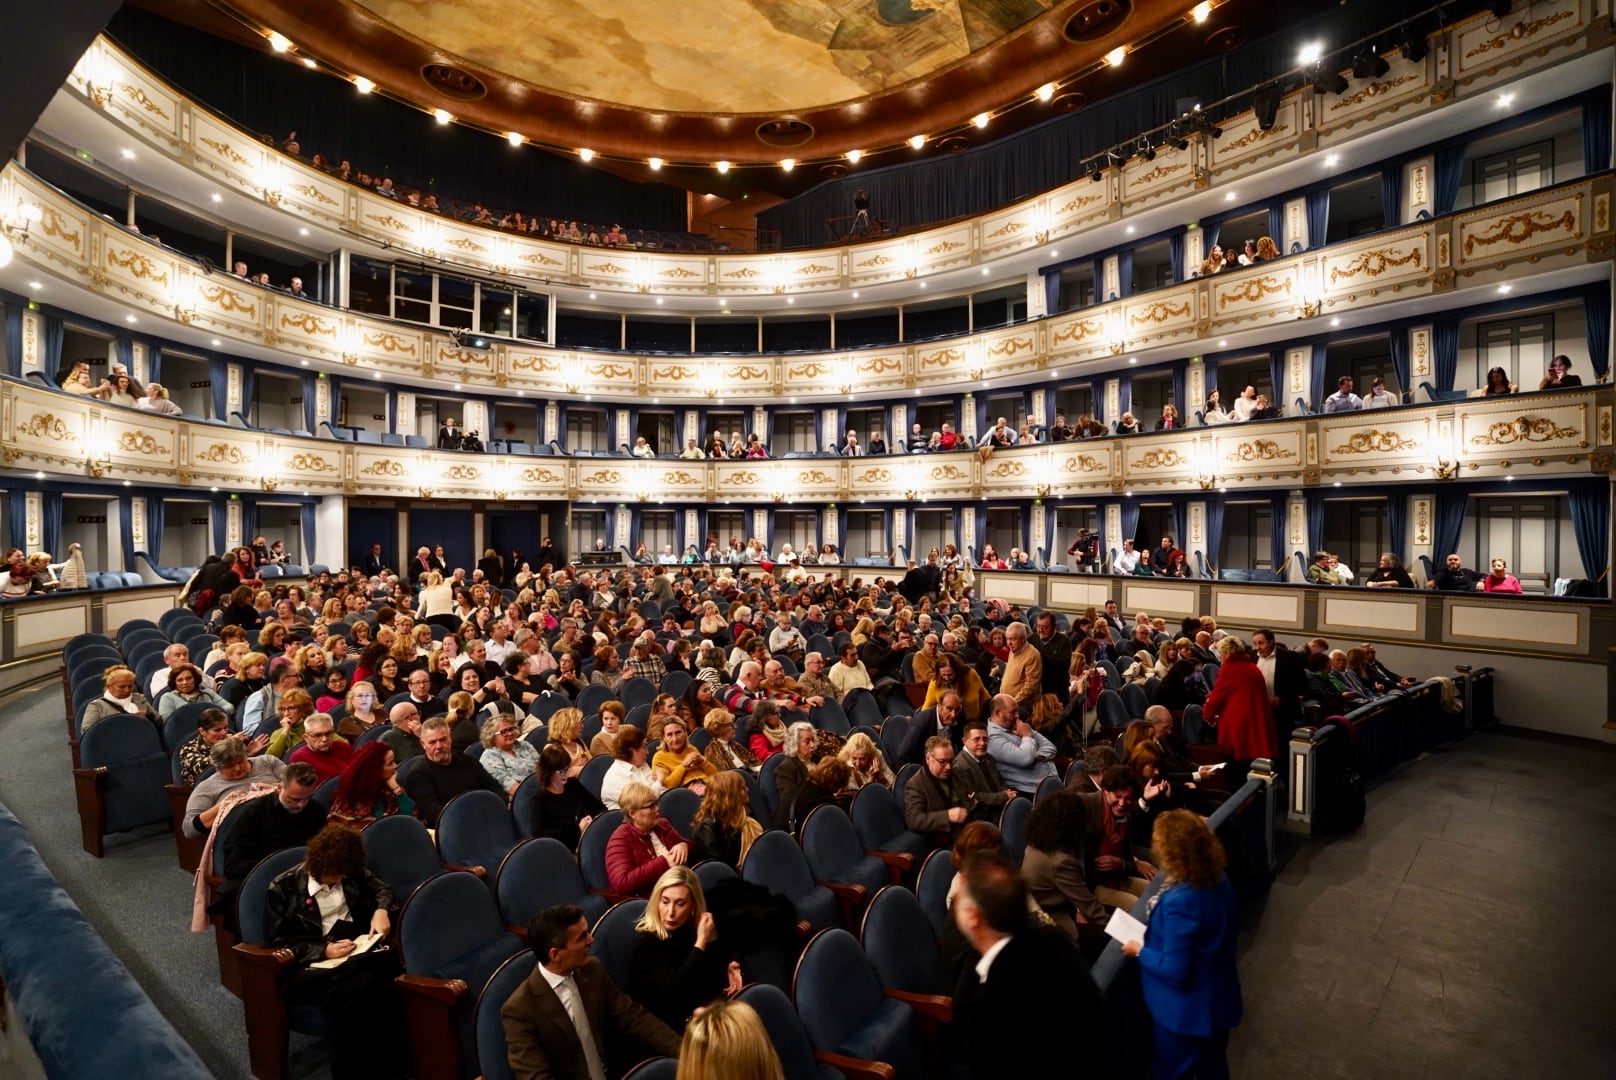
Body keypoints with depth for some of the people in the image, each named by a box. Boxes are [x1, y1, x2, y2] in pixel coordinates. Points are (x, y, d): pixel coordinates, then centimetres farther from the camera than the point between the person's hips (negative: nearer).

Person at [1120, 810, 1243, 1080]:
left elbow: (1175, 971, -30)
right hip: (1218, 999, 7)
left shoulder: (1179, 901, -37)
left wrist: (1140, 951, -14)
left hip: (1187, 1011, -7)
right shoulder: (1219, 880, -11)